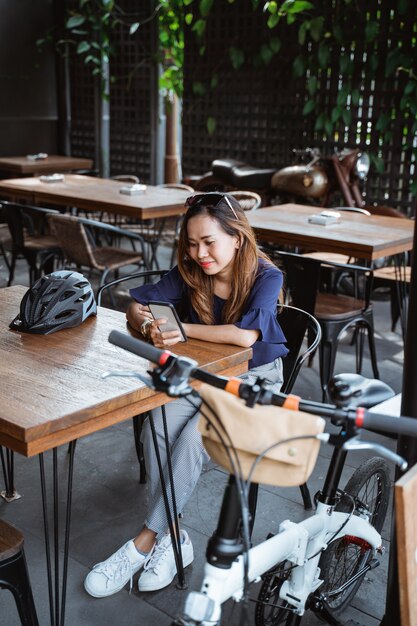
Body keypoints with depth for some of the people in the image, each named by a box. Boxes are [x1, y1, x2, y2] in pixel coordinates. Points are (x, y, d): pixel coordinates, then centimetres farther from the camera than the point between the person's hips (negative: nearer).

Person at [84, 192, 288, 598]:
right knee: (157, 426, -24)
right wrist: (149, 326, -26)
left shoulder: (266, 277, -19)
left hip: (254, 380, -4)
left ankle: (144, 542, -16)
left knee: (193, 437, -29)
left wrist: (183, 330, -28)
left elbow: (245, 335, -35)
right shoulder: (189, 273, -4)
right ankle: (172, 538, -13)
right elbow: (135, 306, -3)